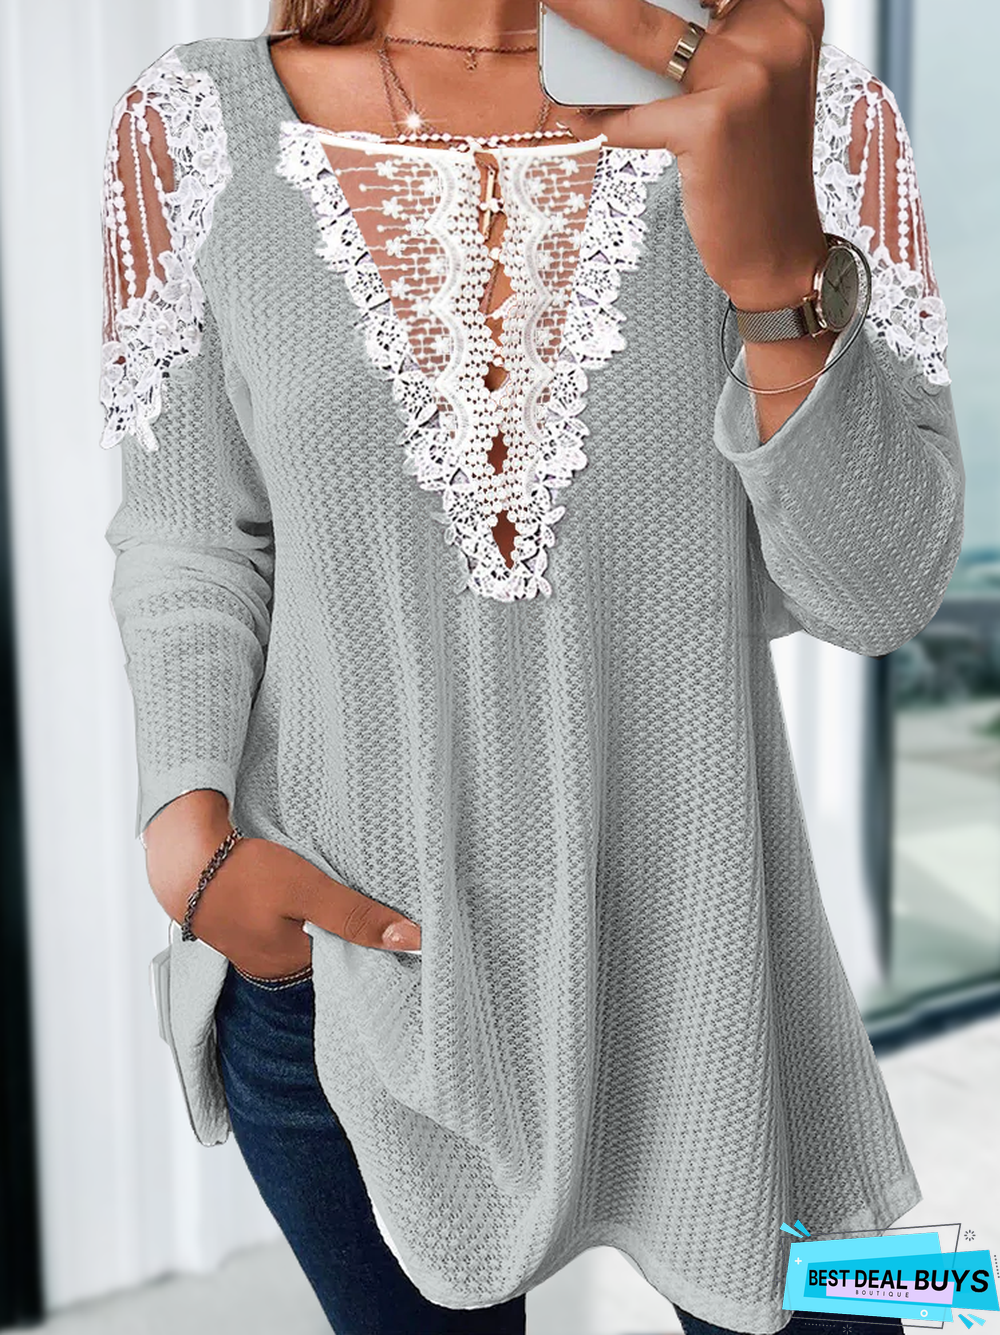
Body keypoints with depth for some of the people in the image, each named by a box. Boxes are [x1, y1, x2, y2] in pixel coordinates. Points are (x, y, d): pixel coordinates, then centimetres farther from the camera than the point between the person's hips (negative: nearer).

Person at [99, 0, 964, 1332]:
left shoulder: (814, 118, -9)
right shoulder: (202, 127, -7)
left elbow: (880, 589, -14)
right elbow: (193, 537, 1)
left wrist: (779, 264, -29)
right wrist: (189, 839, -13)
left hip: (693, 962, 1)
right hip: (343, 964, 1)